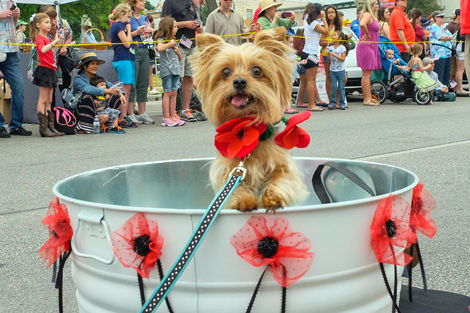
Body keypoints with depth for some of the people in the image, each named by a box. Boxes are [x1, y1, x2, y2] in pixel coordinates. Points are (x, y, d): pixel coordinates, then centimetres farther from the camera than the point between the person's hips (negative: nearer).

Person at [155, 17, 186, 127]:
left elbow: (179, 58, 24)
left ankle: (173, 116, 8)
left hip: (175, 70, 7)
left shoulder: (174, 41, 19)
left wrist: (177, 51, 5)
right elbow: (159, 48, -29)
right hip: (166, 71, -7)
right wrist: (170, 44, -17)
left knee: (174, 93, 5)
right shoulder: (161, 40, -3)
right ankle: (166, 117, -4)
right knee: (167, 93, -6)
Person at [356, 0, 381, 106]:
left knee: (368, 75, 13)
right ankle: (366, 100, -6)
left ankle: (369, 98, 19)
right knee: (366, 75, -8)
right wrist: (367, 34, -18)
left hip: (371, 47, 10)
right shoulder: (367, 15, -13)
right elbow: (362, 24, -32)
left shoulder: (372, 16, 18)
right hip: (366, 46, -10)